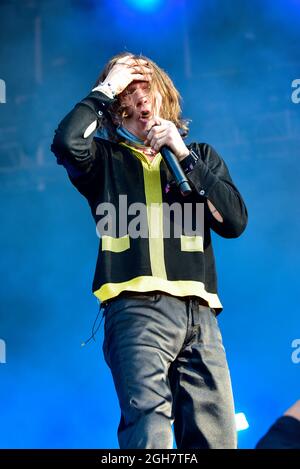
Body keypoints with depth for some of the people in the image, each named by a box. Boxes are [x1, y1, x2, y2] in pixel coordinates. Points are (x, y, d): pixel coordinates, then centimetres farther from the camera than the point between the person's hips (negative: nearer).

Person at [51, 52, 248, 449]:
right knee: (149, 432, -20)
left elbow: (235, 222, 8)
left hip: (199, 314, 3)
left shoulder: (200, 156, 23)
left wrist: (184, 156, 2)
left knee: (216, 438, -2)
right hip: (138, 309, -3)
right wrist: (105, 89, 2)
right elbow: (66, 143, -10)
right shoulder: (106, 159, 15)